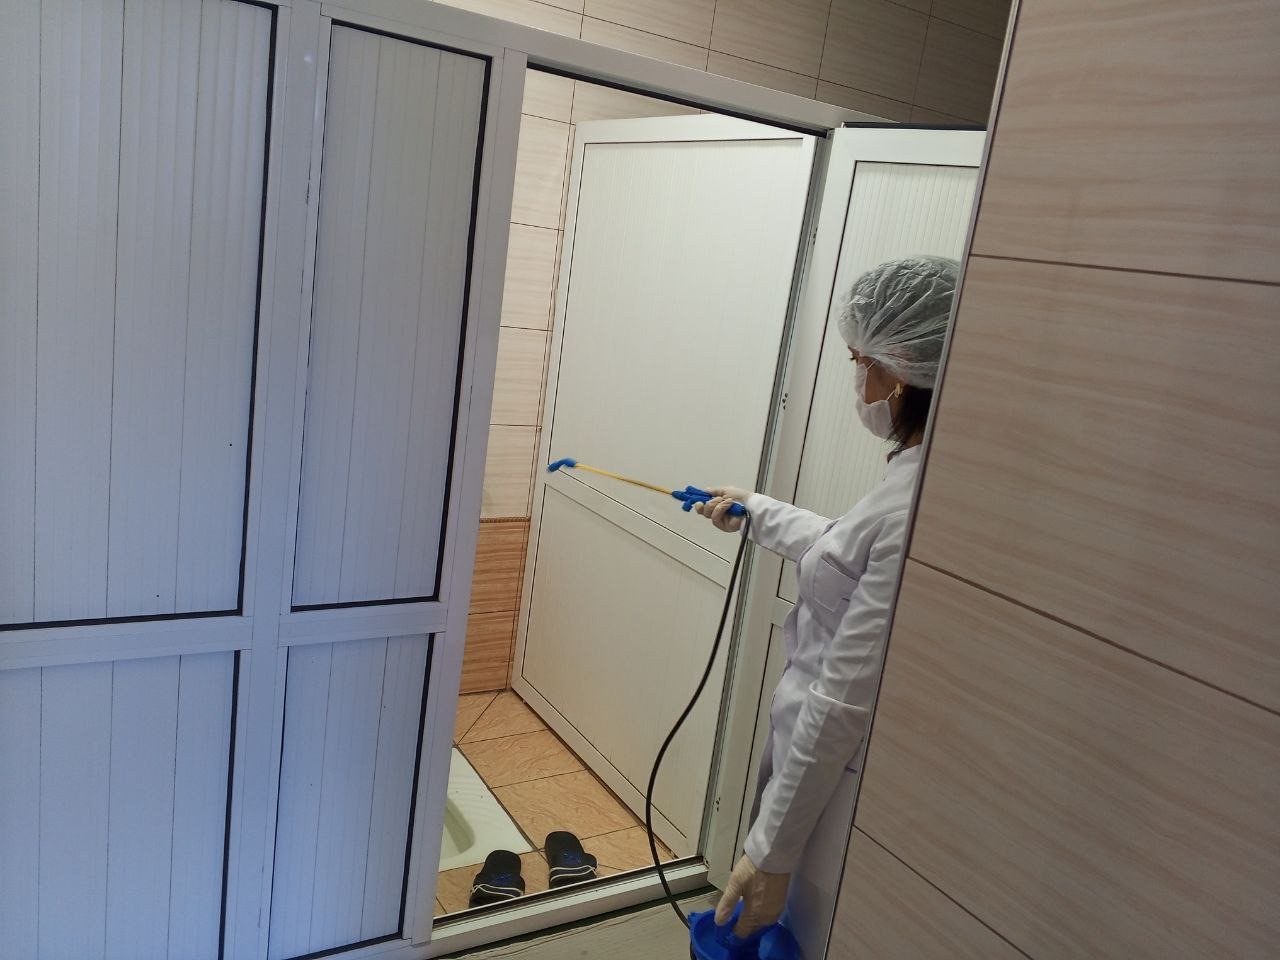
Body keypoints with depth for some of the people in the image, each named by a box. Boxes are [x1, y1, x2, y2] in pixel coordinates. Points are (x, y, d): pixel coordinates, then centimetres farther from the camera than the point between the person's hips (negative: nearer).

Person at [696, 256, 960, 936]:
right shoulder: (913, 475, 0)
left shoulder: (921, 511, -31)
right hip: (810, 749, 9)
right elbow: (845, 553, 20)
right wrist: (755, 512, 34)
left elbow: (844, 702, -28)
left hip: (832, 781, -9)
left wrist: (773, 850, -19)